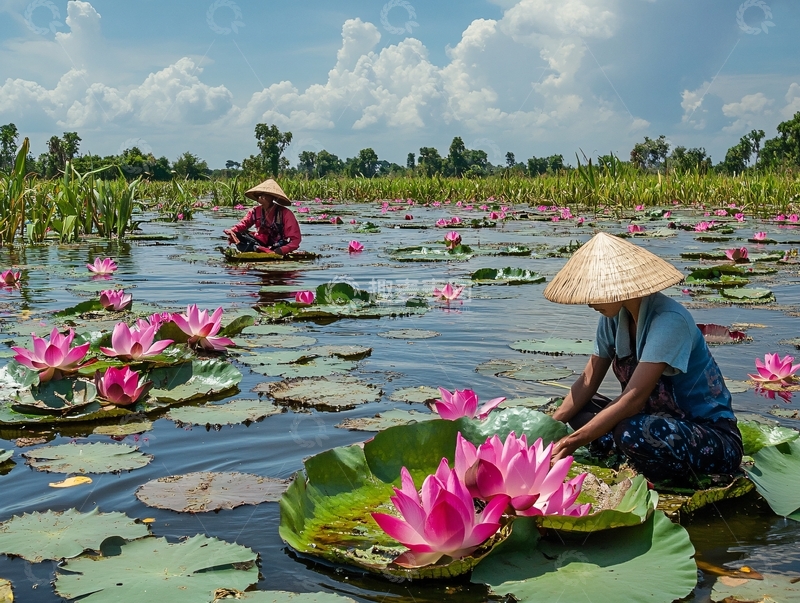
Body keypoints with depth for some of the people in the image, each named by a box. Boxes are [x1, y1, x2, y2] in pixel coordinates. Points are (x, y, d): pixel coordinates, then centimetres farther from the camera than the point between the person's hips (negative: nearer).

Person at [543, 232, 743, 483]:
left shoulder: (669, 320, -25)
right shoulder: (614, 318, -1)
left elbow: (633, 399, -29)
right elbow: (587, 382, 3)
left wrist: (573, 441, -28)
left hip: (715, 439, -8)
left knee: (632, 432, -36)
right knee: (576, 409, 0)